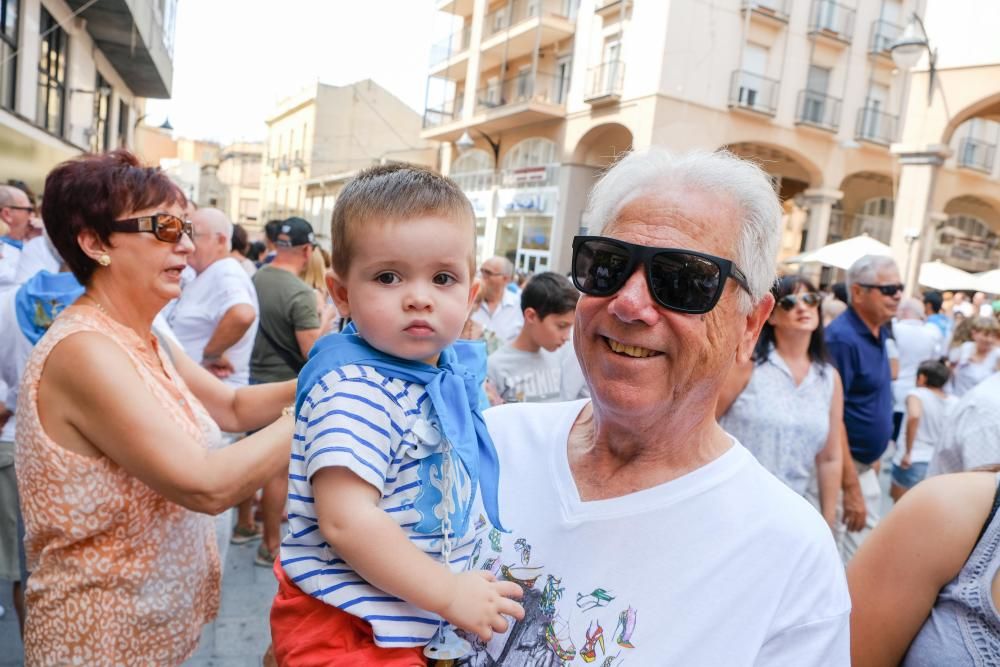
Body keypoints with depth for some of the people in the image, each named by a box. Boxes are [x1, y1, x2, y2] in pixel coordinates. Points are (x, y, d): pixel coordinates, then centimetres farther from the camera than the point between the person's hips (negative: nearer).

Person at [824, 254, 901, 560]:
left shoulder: (879, 331, 7)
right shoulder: (842, 337, -21)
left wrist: (873, 459, 16)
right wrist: (851, 486, -22)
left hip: (864, 467, 9)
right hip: (843, 469, -9)